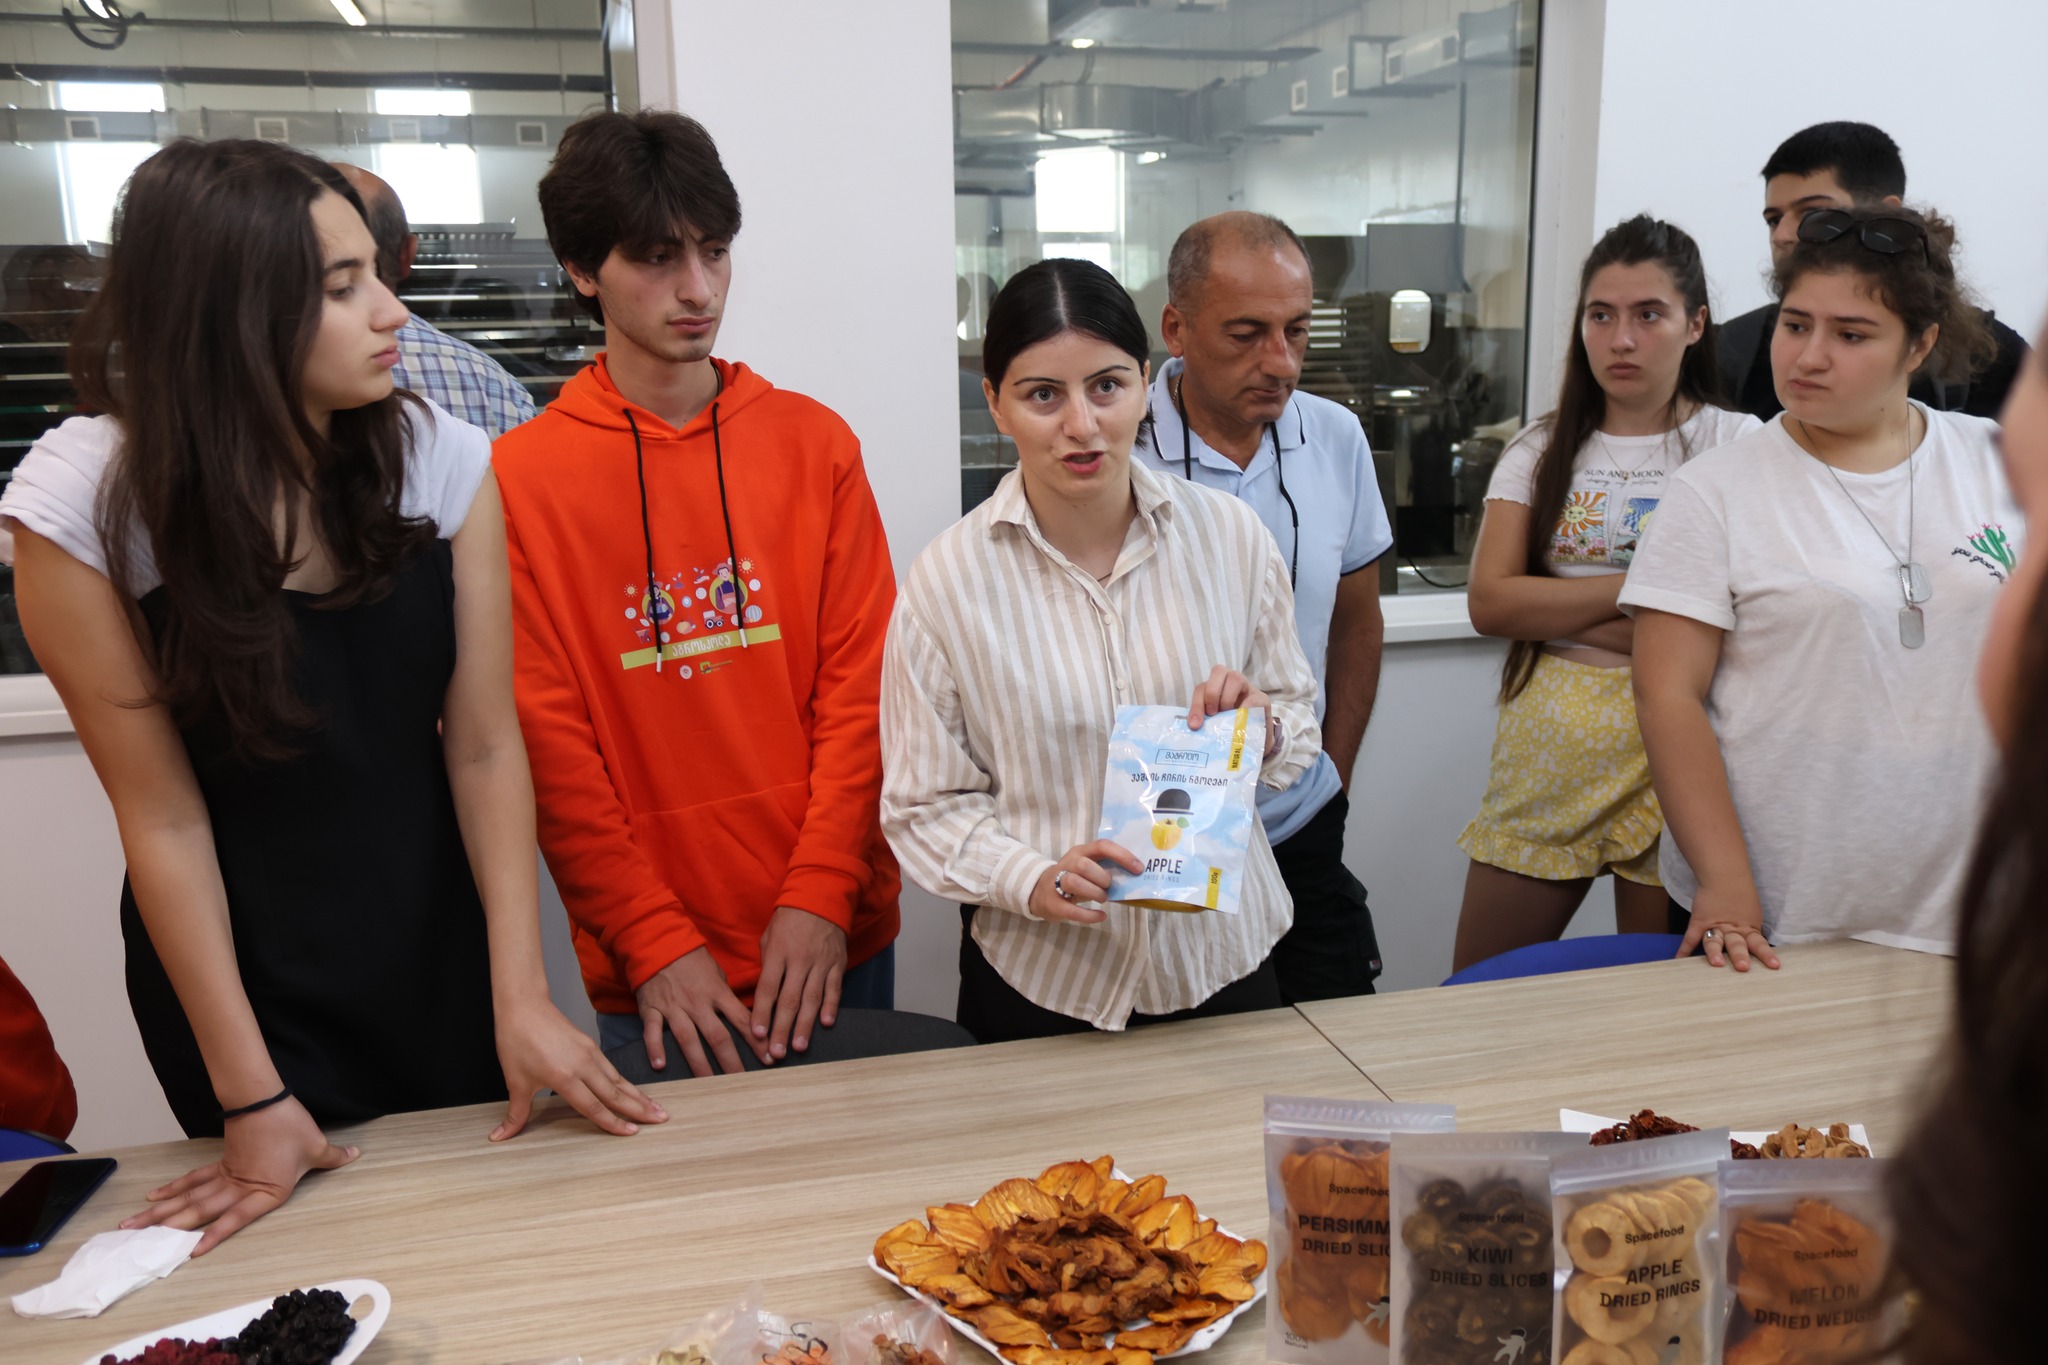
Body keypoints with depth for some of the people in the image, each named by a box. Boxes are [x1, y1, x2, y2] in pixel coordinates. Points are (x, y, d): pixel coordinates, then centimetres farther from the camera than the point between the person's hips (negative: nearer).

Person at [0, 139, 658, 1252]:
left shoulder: (442, 459, -13)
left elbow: (483, 745, -11)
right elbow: (163, 817, -15)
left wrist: (521, 995, -16)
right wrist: (250, 1101, -12)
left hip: (441, 944, 2)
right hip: (236, 961, -2)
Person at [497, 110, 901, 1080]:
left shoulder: (813, 443, 2)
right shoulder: (520, 478, -4)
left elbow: (861, 679, -2)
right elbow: (547, 740, -7)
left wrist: (821, 894, -10)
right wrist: (656, 941, -12)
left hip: (834, 938, 2)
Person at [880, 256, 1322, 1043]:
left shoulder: (1230, 535, -5)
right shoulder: (949, 580, -11)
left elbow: (1303, 734, 6)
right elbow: (925, 807, -7)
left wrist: (1265, 729, -16)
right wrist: (1033, 880, -23)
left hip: (1220, 957, 2)